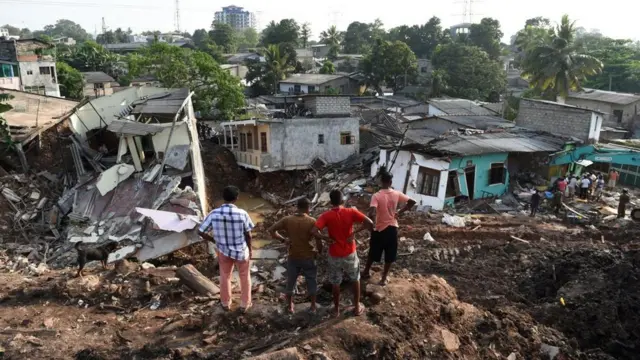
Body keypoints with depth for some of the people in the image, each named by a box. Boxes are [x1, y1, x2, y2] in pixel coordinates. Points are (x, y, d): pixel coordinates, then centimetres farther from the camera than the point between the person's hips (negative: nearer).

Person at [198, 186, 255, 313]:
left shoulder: (214, 214, -17)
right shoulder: (242, 214, -23)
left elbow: (201, 232, -10)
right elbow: (248, 235, -12)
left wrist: (215, 240, 6)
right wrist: (250, 249, 5)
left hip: (223, 250, 2)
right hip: (241, 251, -2)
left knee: (225, 276, 25)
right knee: (245, 277, 22)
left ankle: (226, 303, 43)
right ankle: (245, 304, 36)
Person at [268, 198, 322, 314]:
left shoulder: (287, 220, -7)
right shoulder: (312, 221, -15)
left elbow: (271, 230, -7)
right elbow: (318, 240, -16)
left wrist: (284, 239, 1)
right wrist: (319, 251, 3)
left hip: (293, 257, 2)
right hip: (308, 257, -2)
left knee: (290, 282, 19)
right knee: (311, 282, 18)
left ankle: (290, 307, 31)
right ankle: (313, 306, 28)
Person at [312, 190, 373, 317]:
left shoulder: (326, 216, -14)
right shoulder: (351, 212, -12)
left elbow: (314, 231, -26)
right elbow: (370, 223, -20)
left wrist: (327, 238, -11)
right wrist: (354, 232, -12)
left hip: (334, 256, -1)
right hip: (350, 254, 1)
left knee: (335, 283, 18)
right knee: (355, 280, 22)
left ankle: (336, 309, 33)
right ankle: (357, 307, 33)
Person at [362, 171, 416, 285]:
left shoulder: (376, 196, -18)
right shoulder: (397, 194, -6)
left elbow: (372, 214, -30)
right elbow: (412, 202, -3)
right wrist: (399, 212, 2)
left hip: (379, 229, -2)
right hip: (392, 228, 2)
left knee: (373, 252, 19)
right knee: (390, 255, 15)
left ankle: (366, 272, 38)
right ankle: (384, 278, 25)